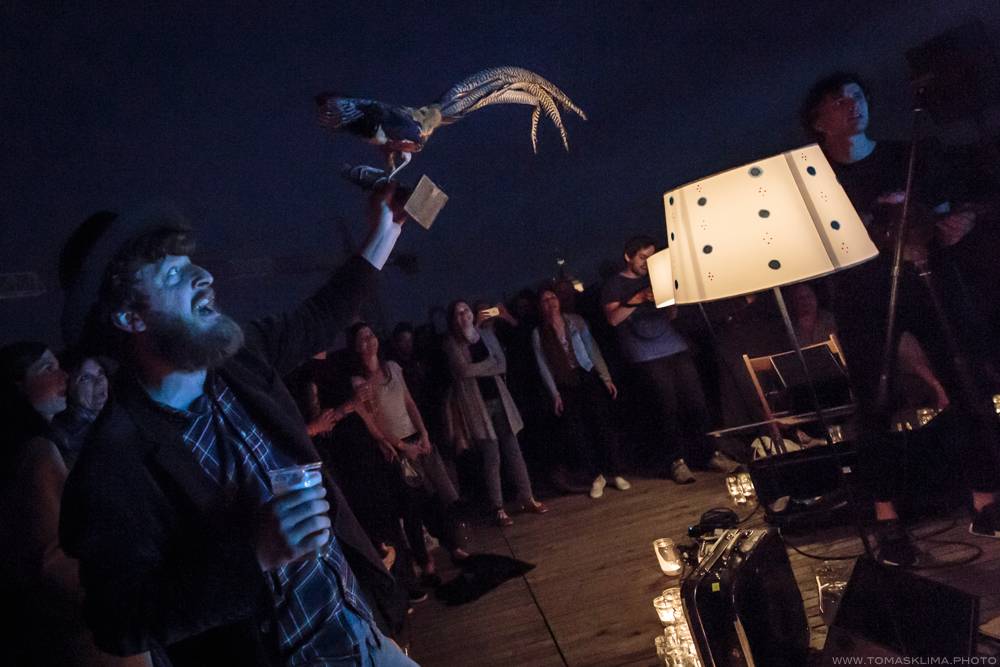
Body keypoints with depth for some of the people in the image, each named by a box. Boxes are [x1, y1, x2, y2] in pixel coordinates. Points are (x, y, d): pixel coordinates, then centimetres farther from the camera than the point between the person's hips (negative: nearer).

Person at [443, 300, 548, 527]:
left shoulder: (486, 334, 10)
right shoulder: (452, 343, -3)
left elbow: (502, 366, 2)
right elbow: (464, 370, -18)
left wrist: (478, 369, -12)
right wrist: (490, 363, -6)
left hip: (498, 399, 4)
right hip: (476, 403, -4)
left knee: (513, 451, 5)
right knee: (491, 458, -1)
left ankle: (527, 498, 15)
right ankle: (498, 508, 10)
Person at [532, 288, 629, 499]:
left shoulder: (575, 321, 5)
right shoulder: (538, 334, 3)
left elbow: (593, 349, 3)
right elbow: (543, 366, 2)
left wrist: (606, 378, -2)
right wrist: (554, 394, -4)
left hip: (588, 378, 0)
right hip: (565, 386, 0)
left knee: (603, 424, -6)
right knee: (576, 433, -4)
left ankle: (616, 474, 5)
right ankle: (597, 477, 9)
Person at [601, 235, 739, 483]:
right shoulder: (614, 284, 7)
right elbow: (613, 318, -8)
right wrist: (638, 298, -17)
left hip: (675, 347, 5)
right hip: (647, 356, -5)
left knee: (696, 401, 1)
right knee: (668, 406, -8)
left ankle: (704, 453, 15)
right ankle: (676, 460, 3)